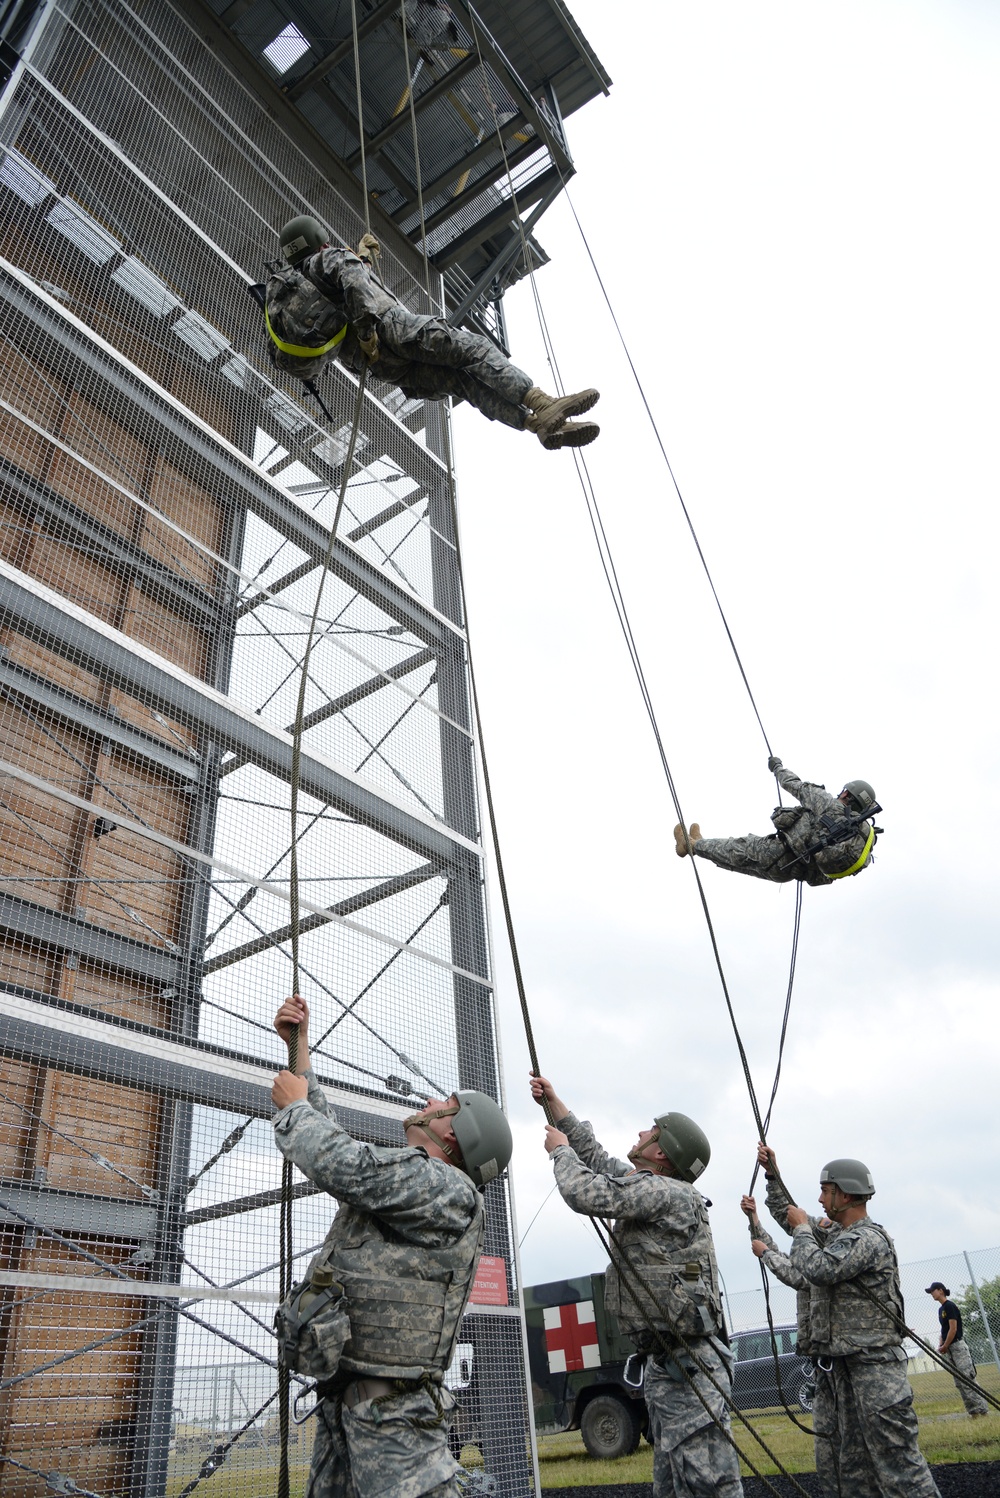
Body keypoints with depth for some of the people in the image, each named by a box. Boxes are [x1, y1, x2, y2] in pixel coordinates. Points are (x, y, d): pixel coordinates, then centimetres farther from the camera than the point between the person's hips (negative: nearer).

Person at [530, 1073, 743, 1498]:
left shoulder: (663, 1192, -14)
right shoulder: (647, 1188, 15)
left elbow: (585, 1192, -20)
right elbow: (595, 1157, 25)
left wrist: (559, 1149, -1)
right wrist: (554, 1103, 24)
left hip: (690, 1364, -10)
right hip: (663, 1363, 10)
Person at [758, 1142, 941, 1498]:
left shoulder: (868, 1239, -15)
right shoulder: (833, 1235, 14)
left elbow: (816, 1268, -26)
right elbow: (787, 1216, 26)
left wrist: (802, 1228, -9)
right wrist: (772, 1174, 16)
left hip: (871, 1369, -10)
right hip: (833, 1367, 10)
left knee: (899, 1467, -7)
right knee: (837, 1466, 11)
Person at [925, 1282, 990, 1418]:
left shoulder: (950, 1306, -10)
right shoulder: (941, 1309, 16)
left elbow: (953, 1329, -15)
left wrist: (945, 1347, -11)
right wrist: (940, 1345, 6)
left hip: (958, 1346, -9)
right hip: (948, 1349, 9)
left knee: (967, 1379, -12)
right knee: (959, 1383, 5)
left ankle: (983, 1409, -9)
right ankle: (973, 1411, 7)